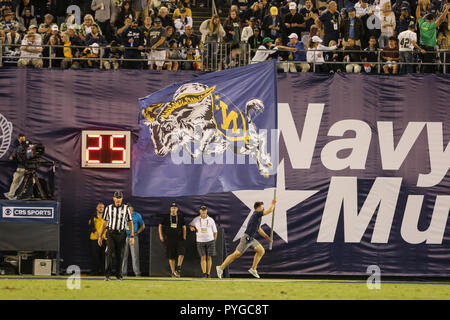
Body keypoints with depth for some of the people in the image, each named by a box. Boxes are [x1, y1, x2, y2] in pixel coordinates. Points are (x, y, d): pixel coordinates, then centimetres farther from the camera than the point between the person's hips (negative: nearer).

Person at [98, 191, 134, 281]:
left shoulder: (126, 208, 3)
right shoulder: (109, 208, 6)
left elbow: (130, 223, 3)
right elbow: (105, 223, 12)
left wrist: (132, 236, -5)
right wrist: (100, 236, 10)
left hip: (121, 234, 0)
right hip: (110, 233, 0)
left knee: (119, 255, 3)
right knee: (109, 252, -14)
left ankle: (119, 275, 14)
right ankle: (108, 274, -17)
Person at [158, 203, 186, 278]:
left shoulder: (180, 217, 9)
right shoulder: (166, 217, 7)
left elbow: (184, 227, 12)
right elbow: (160, 226, 12)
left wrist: (184, 237, 2)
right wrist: (161, 235, 2)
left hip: (179, 238, 0)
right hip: (169, 238, 0)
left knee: (181, 252, -21)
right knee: (171, 256, -1)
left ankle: (178, 268, -11)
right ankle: (173, 272, 4)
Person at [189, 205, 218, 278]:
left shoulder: (211, 220, 1)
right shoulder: (196, 219, 2)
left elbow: (215, 232, 7)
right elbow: (190, 225, 19)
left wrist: (214, 241, -1)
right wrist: (191, 227, -6)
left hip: (210, 240, 0)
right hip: (200, 241, 0)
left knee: (209, 257, 0)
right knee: (203, 257, -10)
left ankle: (208, 274, 5)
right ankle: (204, 273, -16)